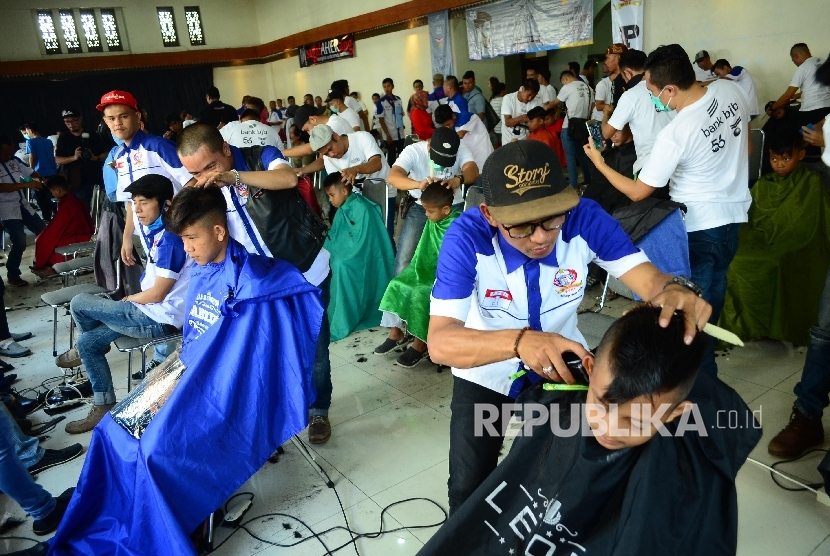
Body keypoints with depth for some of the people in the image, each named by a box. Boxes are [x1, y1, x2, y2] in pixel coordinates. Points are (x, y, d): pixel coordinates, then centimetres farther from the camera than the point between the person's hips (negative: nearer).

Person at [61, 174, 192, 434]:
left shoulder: (169, 238, -22)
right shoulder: (152, 229, 6)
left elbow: (157, 294, -20)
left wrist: (129, 300, 0)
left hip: (160, 318, -10)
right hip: (153, 311, 10)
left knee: (79, 303, -3)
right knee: (87, 342, 13)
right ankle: (104, 409, 26)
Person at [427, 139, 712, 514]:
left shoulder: (585, 219, -25)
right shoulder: (467, 238, -32)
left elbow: (650, 280, -29)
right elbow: (440, 342, -39)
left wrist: (676, 290, -53)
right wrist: (518, 341, -56)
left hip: (562, 367, 2)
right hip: (486, 375, -2)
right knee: (470, 490, 4)